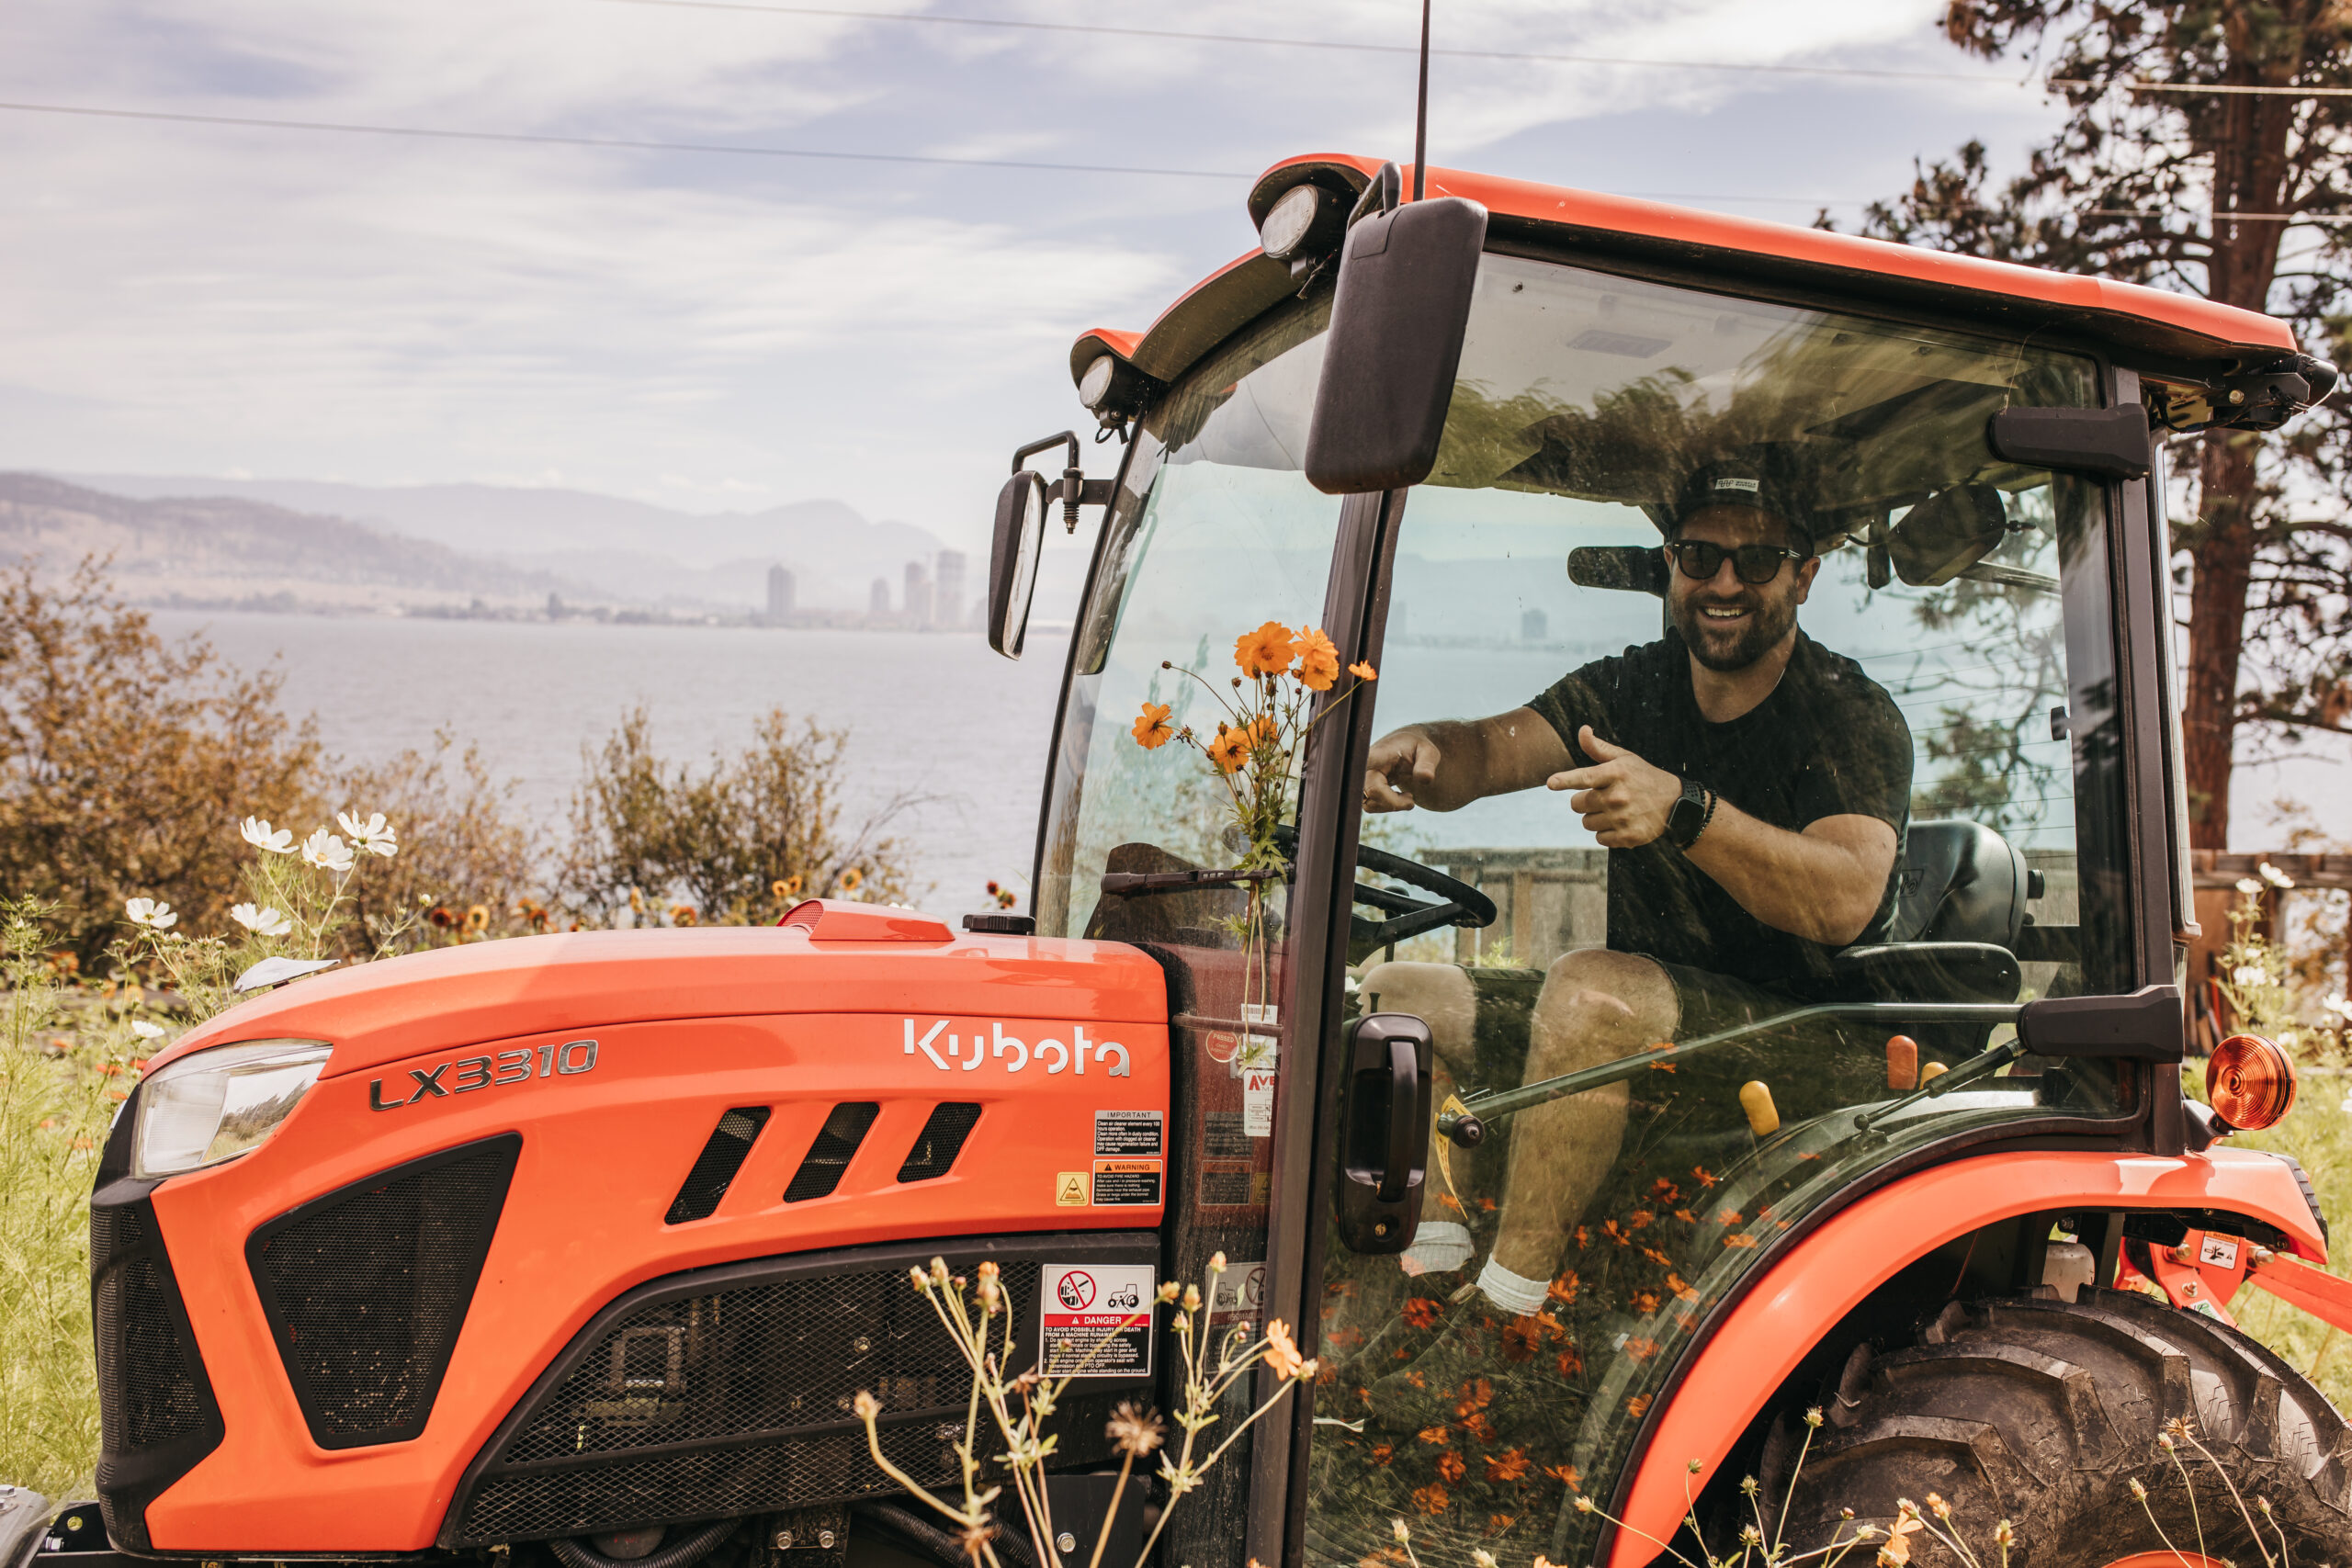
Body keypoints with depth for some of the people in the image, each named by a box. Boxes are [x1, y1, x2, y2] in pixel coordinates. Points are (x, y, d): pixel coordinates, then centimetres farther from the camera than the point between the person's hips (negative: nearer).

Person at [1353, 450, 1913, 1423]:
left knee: (1591, 988, -36)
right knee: (1391, 994, -1)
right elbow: (1497, 746, -10)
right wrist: (1422, 755, -34)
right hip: (1644, 1022, 7)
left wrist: (1684, 810, -44)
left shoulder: (1854, 718, -11)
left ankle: (1501, 1322, -31)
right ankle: (1435, 1269, -12)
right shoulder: (1632, 690, 8)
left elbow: (1845, 899, -29)